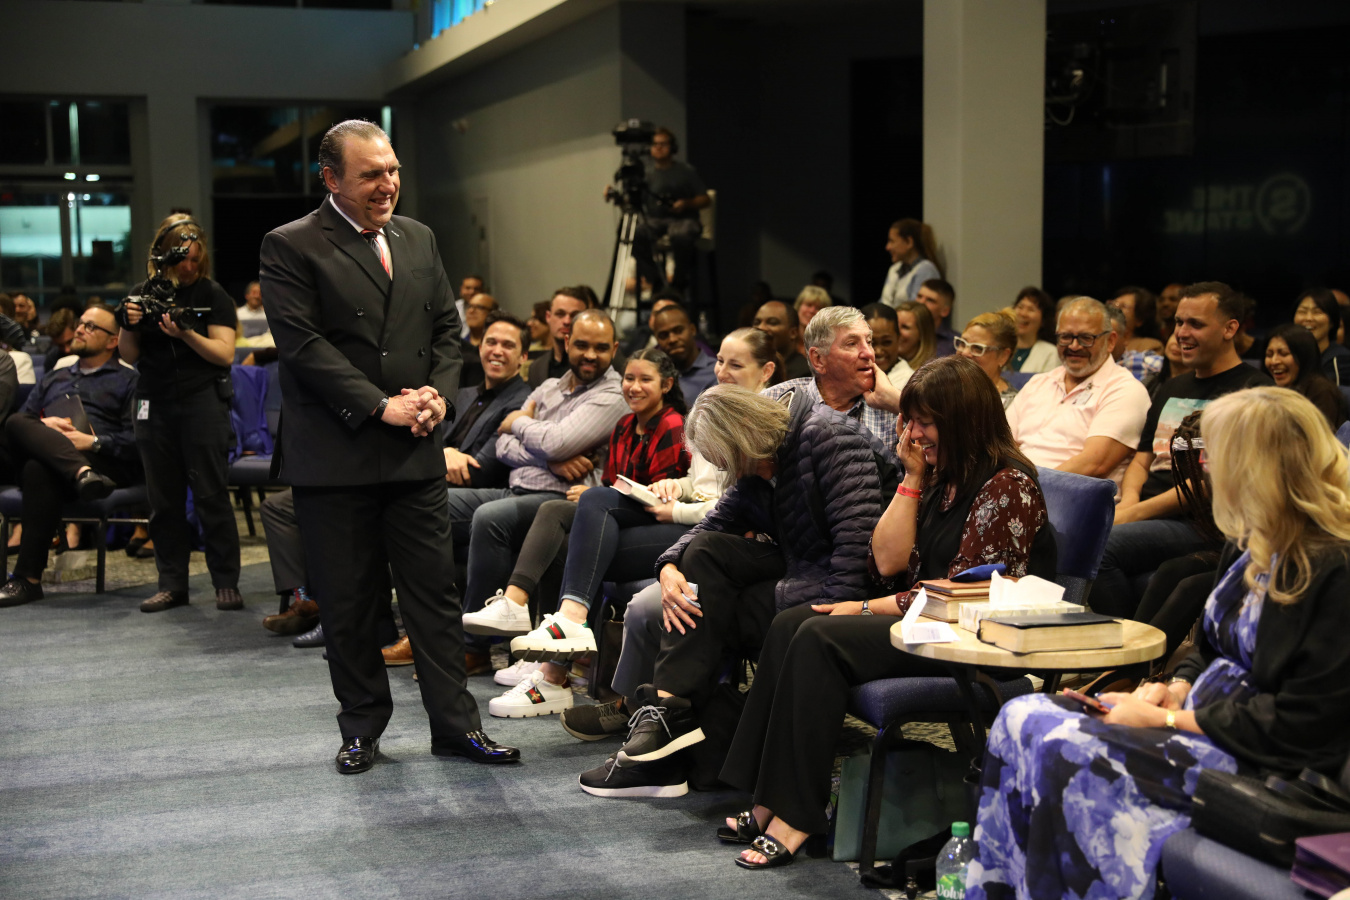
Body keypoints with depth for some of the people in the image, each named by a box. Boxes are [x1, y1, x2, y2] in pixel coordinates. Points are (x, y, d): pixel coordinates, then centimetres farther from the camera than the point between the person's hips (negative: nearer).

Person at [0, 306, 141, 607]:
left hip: (104, 464, -5)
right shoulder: (54, 379, 35)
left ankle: (29, 578, -37)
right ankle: (81, 473, -47)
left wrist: (94, 442, -14)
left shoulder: (128, 381, 15)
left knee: (39, 470, -37)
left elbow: (136, 439, -1)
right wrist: (43, 425, 1)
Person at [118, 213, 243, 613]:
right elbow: (129, 356, 11)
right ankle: (172, 583, 13)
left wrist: (186, 334, -22)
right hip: (155, 403, 4)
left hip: (202, 402, -4)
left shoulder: (211, 295, -1)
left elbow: (224, 354, -8)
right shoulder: (142, 294, 9)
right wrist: (129, 326, -8)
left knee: (211, 495, -4)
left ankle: (226, 582, 1)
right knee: (164, 499, 6)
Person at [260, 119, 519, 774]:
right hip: (335, 456, -4)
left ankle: (455, 723, 12)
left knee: (435, 591, 5)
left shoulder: (418, 239, 14)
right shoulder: (290, 247, -4)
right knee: (347, 603, 6)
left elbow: (447, 328, 16)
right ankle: (362, 726, 20)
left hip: (416, 452, 4)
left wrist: (438, 392, -3)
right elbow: (304, 346, -12)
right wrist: (381, 407, -16)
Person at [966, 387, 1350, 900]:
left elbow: (1300, 725, -21)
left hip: (1260, 762, -9)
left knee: (1066, 752, -26)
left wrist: (1165, 719, -17)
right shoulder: (1253, 544, 9)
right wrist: (1172, 689, -1)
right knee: (1021, 719, -6)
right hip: (1203, 714, 10)